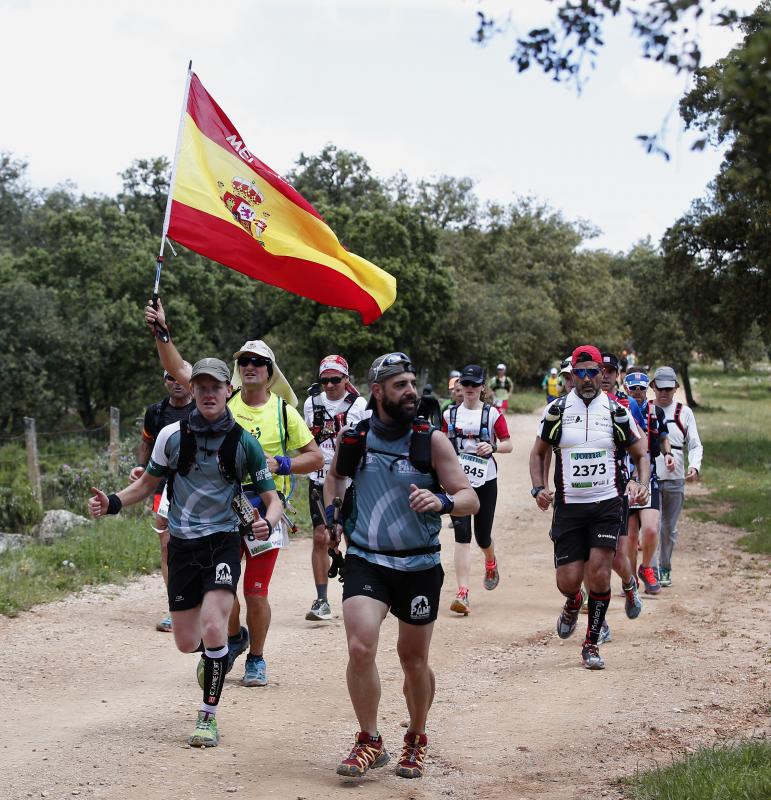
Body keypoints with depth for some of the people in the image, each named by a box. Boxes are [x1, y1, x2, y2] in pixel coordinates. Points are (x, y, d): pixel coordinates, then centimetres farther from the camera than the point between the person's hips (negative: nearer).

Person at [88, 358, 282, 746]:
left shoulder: (244, 443, -5)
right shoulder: (173, 435, -2)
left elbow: (272, 499, -1)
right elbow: (147, 483, 11)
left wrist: (267, 522, -24)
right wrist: (112, 502, -7)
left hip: (223, 542, -2)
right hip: (182, 545, 2)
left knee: (213, 628, -20)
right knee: (187, 642, 6)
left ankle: (208, 715, -4)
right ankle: (217, 651, 44)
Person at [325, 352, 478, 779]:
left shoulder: (431, 440, -6)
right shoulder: (352, 438, -1)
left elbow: (470, 499, -8)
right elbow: (335, 476, 22)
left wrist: (441, 501, -28)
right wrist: (330, 511, 6)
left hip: (420, 566, 0)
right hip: (366, 561, 0)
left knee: (414, 659, 10)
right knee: (360, 648, -18)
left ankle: (416, 739, 34)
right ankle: (370, 742, 0)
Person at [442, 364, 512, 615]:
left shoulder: (492, 414, -1)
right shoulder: (450, 414, 6)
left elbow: (509, 445, -1)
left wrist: (493, 447, -21)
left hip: (485, 481, -1)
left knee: (483, 537, 7)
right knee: (462, 535, -11)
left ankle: (491, 564, 45)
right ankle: (462, 594, -16)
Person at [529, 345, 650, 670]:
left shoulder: (615, 412, 2)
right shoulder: (557, 410, 2)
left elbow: (640, 454, 11)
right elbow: (538, 453, 12)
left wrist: (642, 485, -8)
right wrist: (538, 488, -3)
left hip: (607, 505, 0)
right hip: (568, 506, 0)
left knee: (599, 575, -12)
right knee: (568, 581, -3)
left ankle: (591, 644, 5)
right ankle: (573, 604, 36)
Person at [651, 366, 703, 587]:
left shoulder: (684, 413, 7)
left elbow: (695, 445, 6)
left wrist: (694, 466, -13)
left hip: (675, 480, 1)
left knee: (669, 528, 9)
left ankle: (665, 569, 24)